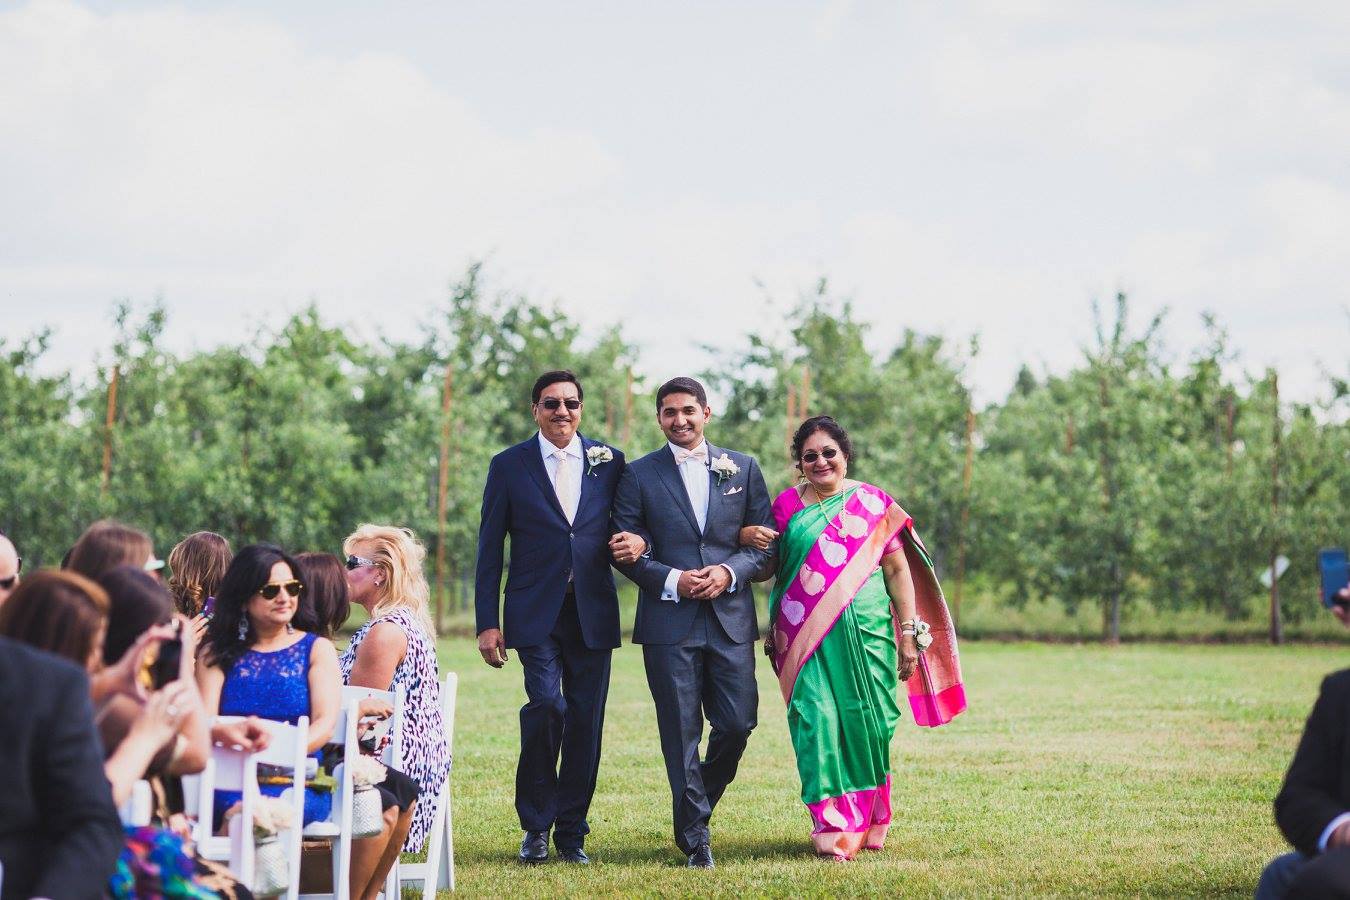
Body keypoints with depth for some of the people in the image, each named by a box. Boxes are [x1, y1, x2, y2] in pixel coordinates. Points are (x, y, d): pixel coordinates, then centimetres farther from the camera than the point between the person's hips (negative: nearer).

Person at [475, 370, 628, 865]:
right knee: (546, 705, -18)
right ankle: (536, 825, -1)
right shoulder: (509, 466, 4)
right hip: (535, 613, -2)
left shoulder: (609, 462, 8)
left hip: (592, 612, 2)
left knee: (586, 721, 2)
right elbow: (490, 549, 4)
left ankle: (571, 833, 14)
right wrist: (487, 623, -2)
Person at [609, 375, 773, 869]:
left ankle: (697, 803, 24)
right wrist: (672, 580, -13)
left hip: (731, 618, 2)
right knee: (681, 735, -1)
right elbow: (625, 550, 2)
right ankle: (695, 836, 6)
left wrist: (729, 572, -9)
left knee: (737, 725, -1)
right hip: (669, 622, -2)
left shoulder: (743, 468, 10)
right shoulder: (639, 475, 5)